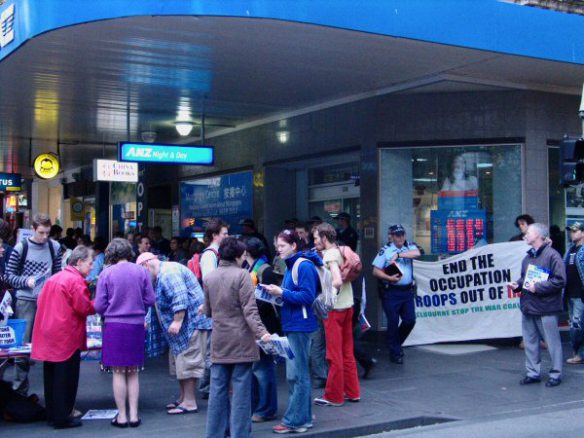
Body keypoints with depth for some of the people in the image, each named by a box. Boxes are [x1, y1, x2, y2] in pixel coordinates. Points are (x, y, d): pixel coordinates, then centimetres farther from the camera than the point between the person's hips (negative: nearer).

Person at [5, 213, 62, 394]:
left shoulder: (55, 247, 5)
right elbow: (9, 275, -1)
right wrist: (26, 281, -17)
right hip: (26, 302, -2)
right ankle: (20, 389, 13)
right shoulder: (21, 248, -3)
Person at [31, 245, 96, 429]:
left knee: (52, 376, 14)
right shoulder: (76, 280, -14)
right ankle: (62, 418, 5)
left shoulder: (54, 278, 13)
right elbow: (84, 308, -15)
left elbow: (41, 302, 15)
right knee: (66, 378, 0)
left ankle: (52, 414, 22)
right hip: (66, 336, -8)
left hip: (48, 335, 9)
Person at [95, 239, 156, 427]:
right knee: (133, 373, 13)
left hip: (114, 326, -2)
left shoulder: (106, 274, -6)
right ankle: (134, 415, 14)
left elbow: (99, 306, -3)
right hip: (137, 326, 2)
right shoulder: (141, 271, -1)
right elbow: (150, 300, 3)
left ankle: (122, 416, 10)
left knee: (118, 372, 6)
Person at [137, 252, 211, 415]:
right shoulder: (163, 274, 18)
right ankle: (183, 398, 24)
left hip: (192, 321, -11)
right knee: (179, 362, 16)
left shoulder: (168, 272, -17)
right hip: (184, 324, 11)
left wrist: (177, 321, -26)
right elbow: (165, 303, 24)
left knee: (187, 362, -7)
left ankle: (189, 403, -2)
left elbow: (180, 297, -27)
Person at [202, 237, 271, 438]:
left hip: (219, 342, 5)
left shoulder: (209, 277, 6)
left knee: (218, 390, 10)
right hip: (241, 342, -5)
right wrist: (261, 332, -22)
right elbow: (250, 310, -17)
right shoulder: (241, 275, -9)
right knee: (241, 390, 1)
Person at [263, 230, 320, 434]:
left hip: (300, 326, -10)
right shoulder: (291, 266, 15)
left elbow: (307, 296, -20)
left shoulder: (304, 266, -13)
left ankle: (295, 420, 1)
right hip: (291, 325, 10)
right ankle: (303, 417, 23)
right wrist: (278, 292, 4)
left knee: (296, 375, -5)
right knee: (298, 374, 15)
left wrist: (282, 293, -19)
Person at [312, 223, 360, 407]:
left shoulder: (329, 256, -16)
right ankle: (352, 392, 22)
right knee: (347, 352, 15)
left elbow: (337, 281, -29)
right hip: (348, 305, 9)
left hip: (335, 309, -9)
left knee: (334, 354, 0)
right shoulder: (340, 252, 10)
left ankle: (334, 396, 9)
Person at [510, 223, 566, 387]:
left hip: (546, 308, -8)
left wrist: (538, 287, -18)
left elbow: (560, 280, -16)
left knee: (552, 342, 2)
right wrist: (517, 285, 5)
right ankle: (533, 373, 22)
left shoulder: (552, 255, -10)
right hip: (527, 306, 8)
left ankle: (556, 374, 13)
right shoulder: (528, 257, 13)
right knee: (530, 342, 12)